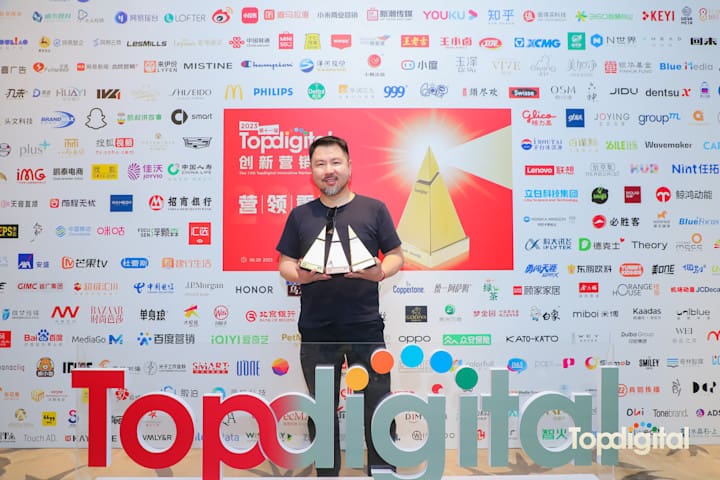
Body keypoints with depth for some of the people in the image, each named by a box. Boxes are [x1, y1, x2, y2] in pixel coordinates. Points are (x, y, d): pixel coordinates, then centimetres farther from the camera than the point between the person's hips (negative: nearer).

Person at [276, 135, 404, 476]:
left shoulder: (374, 209, 5)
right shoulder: (300, 215, 10)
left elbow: (396, 255, 7)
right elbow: (285, 264, 11)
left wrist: (380, 272, -15)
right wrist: (301, 275, -11)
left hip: (365, 325, -1)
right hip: (316, 329, 2)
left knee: (378, 404, 2)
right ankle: (326, 473, 27)